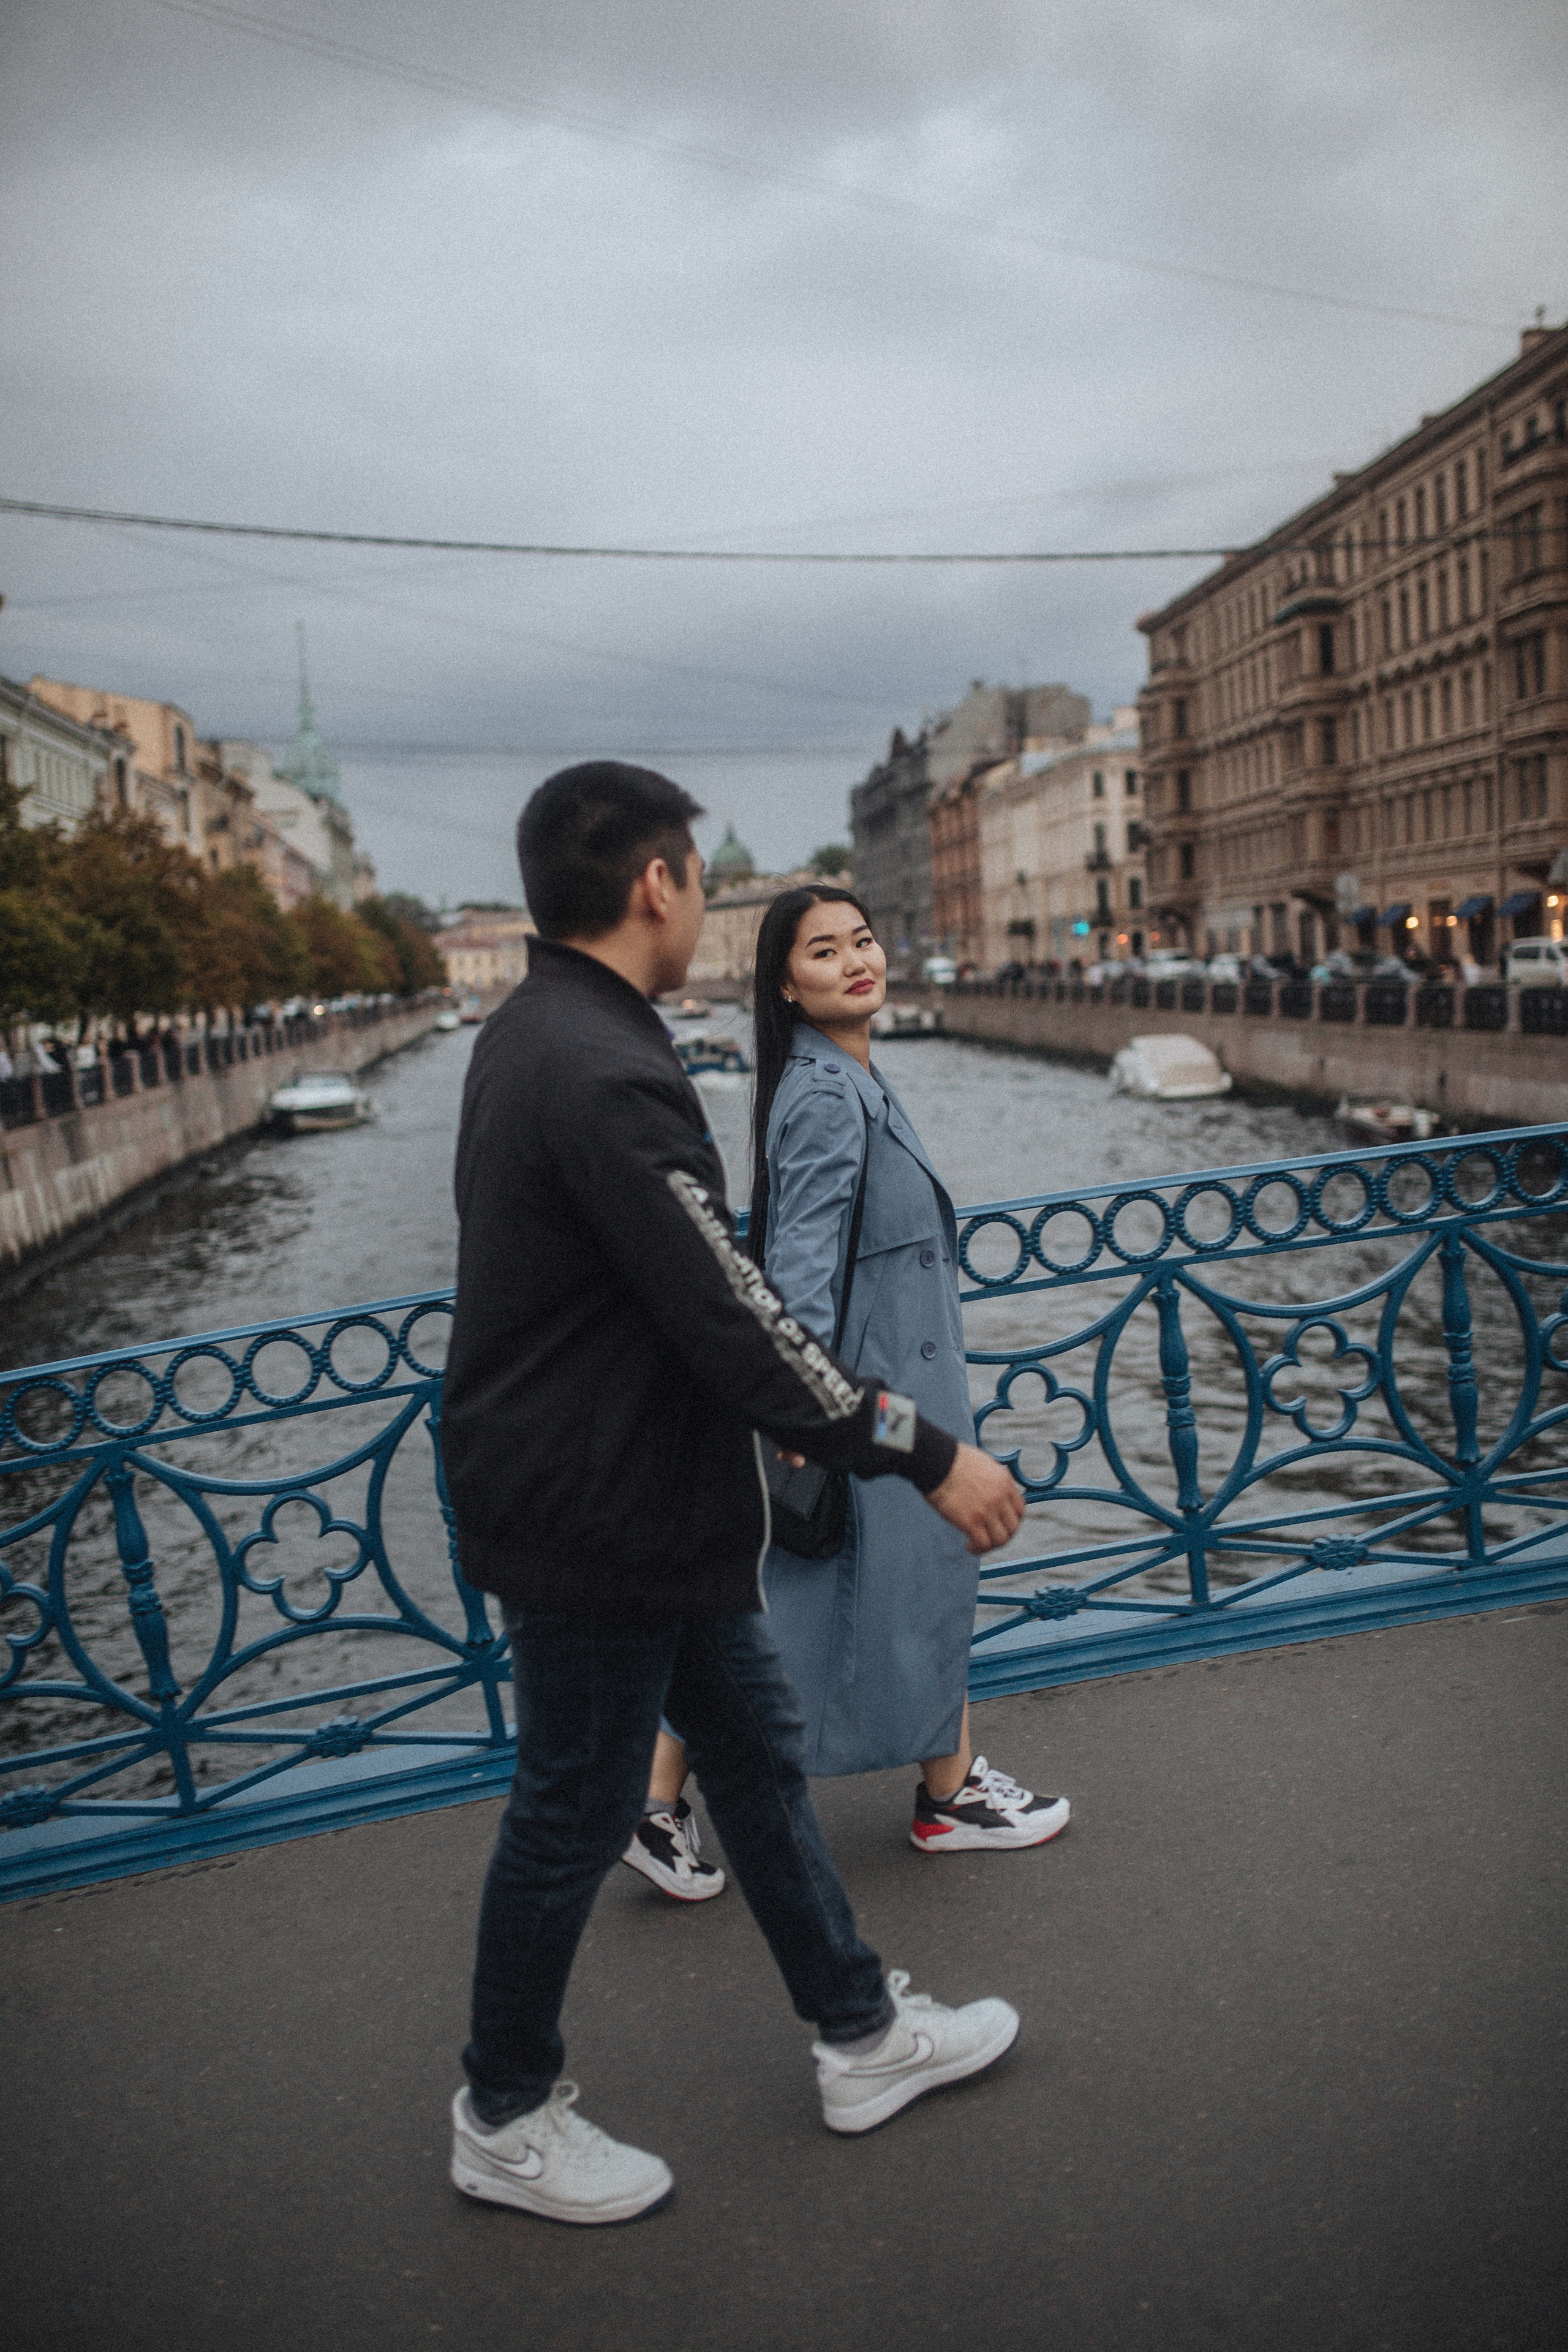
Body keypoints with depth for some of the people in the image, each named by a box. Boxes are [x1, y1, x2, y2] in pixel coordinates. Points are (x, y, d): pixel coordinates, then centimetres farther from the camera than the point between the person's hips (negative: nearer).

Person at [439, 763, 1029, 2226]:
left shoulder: (536, 1035, 7)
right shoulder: (603, 1073, -27)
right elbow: (730, 1321, -28)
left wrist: (800, 1420, 25)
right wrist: (927, 1456, -19)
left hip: (645, 1501, 10)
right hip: (594, 1526, -10)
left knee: (757, 1752, 20)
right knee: (572, 1817, 10)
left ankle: (861, 2036, 38)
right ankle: (505, 2120, 34)